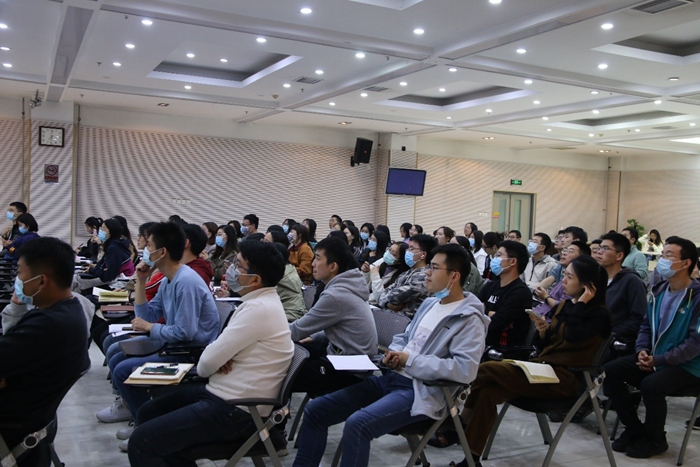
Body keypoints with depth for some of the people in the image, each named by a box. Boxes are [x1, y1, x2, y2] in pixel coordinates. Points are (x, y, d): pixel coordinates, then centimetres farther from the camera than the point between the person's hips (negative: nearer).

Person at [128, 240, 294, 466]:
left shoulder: (259, 308, -23)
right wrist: (219, 359, -5)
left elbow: (207, 363, -21)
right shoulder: (262, 301, 9)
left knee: (142, 441, -11)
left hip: (235, 411, -10)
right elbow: (223, 348, 17)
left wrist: (210, 363, 2)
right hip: (224, 394, 10)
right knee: (148, 412, 16)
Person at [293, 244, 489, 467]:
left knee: (357, 423, -33)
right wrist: (393, 353, 2)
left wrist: (411, 360, -15)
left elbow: (465, 369, -23)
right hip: (390, 378, 9)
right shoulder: (429, 304, 16)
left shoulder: (469, 319, -9)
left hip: (419, 391, -8)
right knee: (315, 410, 1)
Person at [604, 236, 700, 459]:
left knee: (651, 384, -34)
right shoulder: (658, 290, 7)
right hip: (653, 358, 7)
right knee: (610, 371, -11)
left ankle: (655, 439, -4)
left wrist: (658, 360, -21)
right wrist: (642, 350, -4)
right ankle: (634, 428, 6)